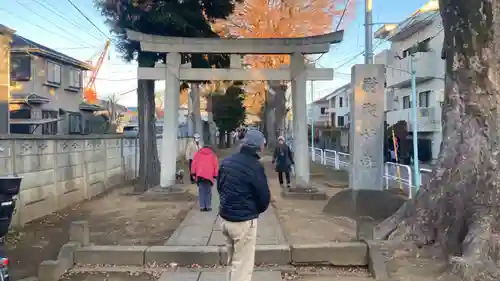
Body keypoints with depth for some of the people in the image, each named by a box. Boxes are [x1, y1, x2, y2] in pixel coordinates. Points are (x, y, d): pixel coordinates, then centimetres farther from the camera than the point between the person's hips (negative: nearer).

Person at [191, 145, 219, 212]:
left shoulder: (198, 154, 21)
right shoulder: (213, 155, 20)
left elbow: (194, 163, 10)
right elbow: (216, 165, 10)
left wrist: (193, 173, 6)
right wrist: (215, 175, 8)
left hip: (200, 175, 1)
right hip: (209, 175, 0)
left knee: (201, 191, 4)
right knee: (208, 191, 6)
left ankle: (202, 207, 1)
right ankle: (208, 206, 4)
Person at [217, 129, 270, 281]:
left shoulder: (226, 161, 4)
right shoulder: (255, 166, -18)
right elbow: (264, 197, -11)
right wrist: (256, 210, 8)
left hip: (225, 218, 7)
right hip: (244, 221, -7)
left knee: (232, 261, 22)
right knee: (242, 264, 3)